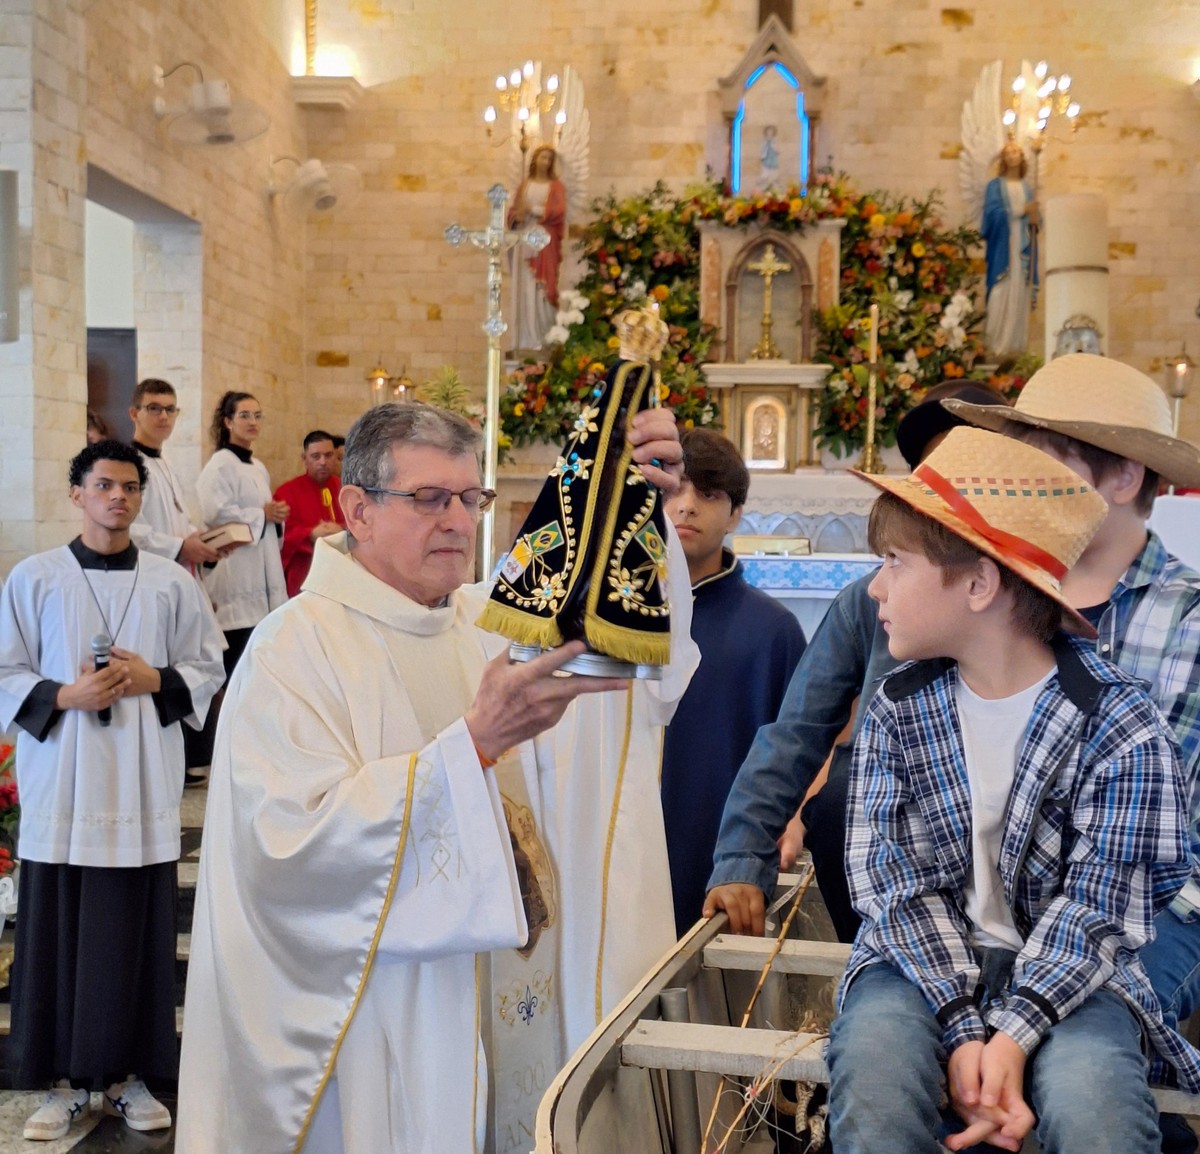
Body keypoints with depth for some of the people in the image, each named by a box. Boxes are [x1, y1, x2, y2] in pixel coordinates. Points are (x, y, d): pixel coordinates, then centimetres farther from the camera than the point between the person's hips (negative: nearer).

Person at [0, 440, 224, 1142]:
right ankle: (65, 1079, 17)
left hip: (143, 783, 1)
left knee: (138, 930, 4)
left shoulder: (172, 583, 4)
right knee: (58, 930, 2)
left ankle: (131, 1073, 19)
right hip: (61, 781, 0)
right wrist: (65, 696, -13)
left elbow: (208, 671, 8)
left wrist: (153, 679, -10)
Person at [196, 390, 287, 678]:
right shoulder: (220, 464, -9)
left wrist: (276, 515, 7)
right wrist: (263, 515, -10)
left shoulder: (258, 467, 17)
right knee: (237, 658, -8)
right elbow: (214, 514, -22)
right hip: (234, 571, -8)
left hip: (260, 571, 8)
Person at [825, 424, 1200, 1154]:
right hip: (926, 956, 2)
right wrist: (963, 1030, -21)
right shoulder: (899, 709, -1)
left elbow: (1096, 905, -12)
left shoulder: (1120, 725, -10)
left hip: (1064, 967, -1)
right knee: (873, 1067, -30)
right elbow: (894, 876, -7)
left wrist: (1012, 1039, -26)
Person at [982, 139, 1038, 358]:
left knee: (1020, 294, -2)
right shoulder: (995, 186, 5)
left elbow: (1034, 221, 16)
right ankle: (995, 344, -12)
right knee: (1001, 293, -12)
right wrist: (1022, 210, -14)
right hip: (1002, 247, -4)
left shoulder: (1027, 189, 18)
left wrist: (1034, 221, -7)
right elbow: (993, 213, -9)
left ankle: (1015, 344, -1)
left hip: (1023, 248, 4)